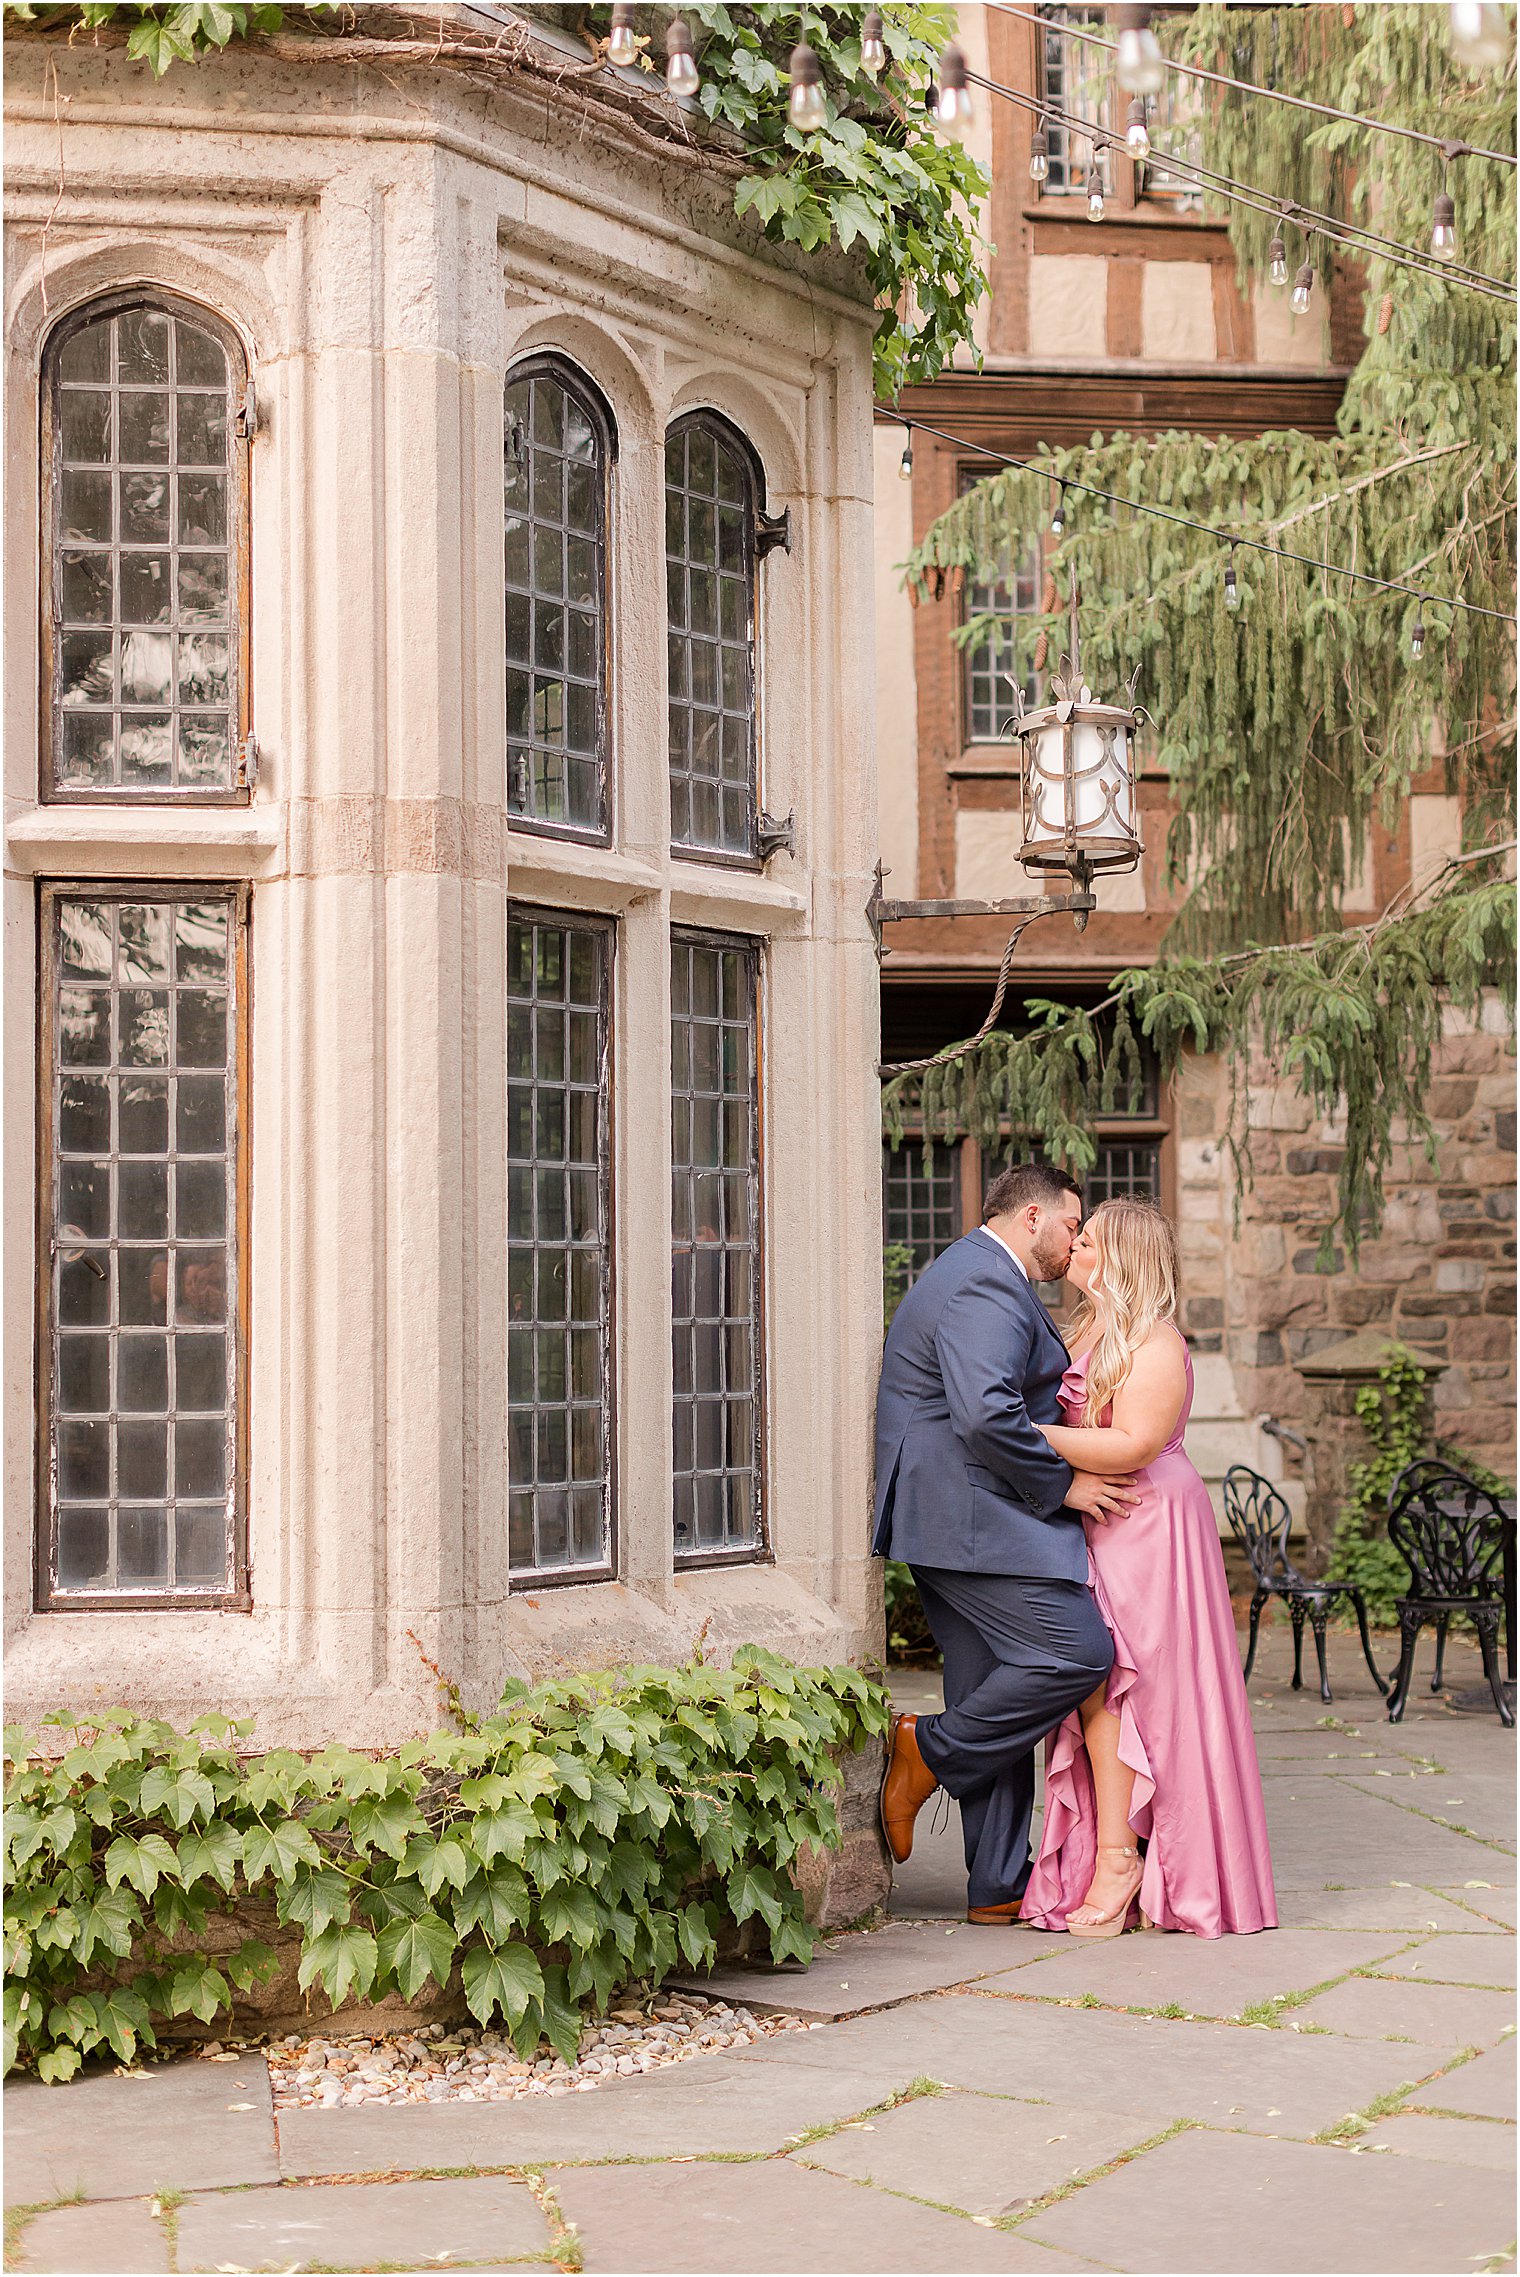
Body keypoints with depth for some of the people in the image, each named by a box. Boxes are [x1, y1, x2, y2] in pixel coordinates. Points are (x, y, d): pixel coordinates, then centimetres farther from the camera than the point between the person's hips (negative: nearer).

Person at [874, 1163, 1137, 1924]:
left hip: (954, 1518, 11)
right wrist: (1061, 1485, -16)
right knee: (1077, 1653, -15)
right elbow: (987, 1414, -26)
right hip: (977, 1519, -11)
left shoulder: (978, 1278, 23)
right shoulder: (987, 1286, -14)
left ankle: (1001, 1884, 12)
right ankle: (929, 1753, -3)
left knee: (999, 1700, 10)